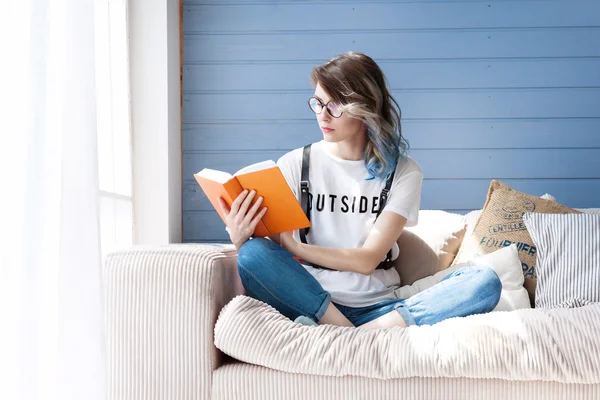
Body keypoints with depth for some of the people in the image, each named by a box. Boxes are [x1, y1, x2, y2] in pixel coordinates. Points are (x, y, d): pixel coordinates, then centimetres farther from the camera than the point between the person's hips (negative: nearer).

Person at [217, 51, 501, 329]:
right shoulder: (294, 165, 4)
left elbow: (368, 259, -6)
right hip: (308, 299, -1)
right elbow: (262, 257, 0)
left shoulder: (403, 172, 3)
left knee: (485, 282, -23)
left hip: (377, 307, 1)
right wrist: (240, 240, -23)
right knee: (253, 254, -31)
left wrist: (292, 246, -16)